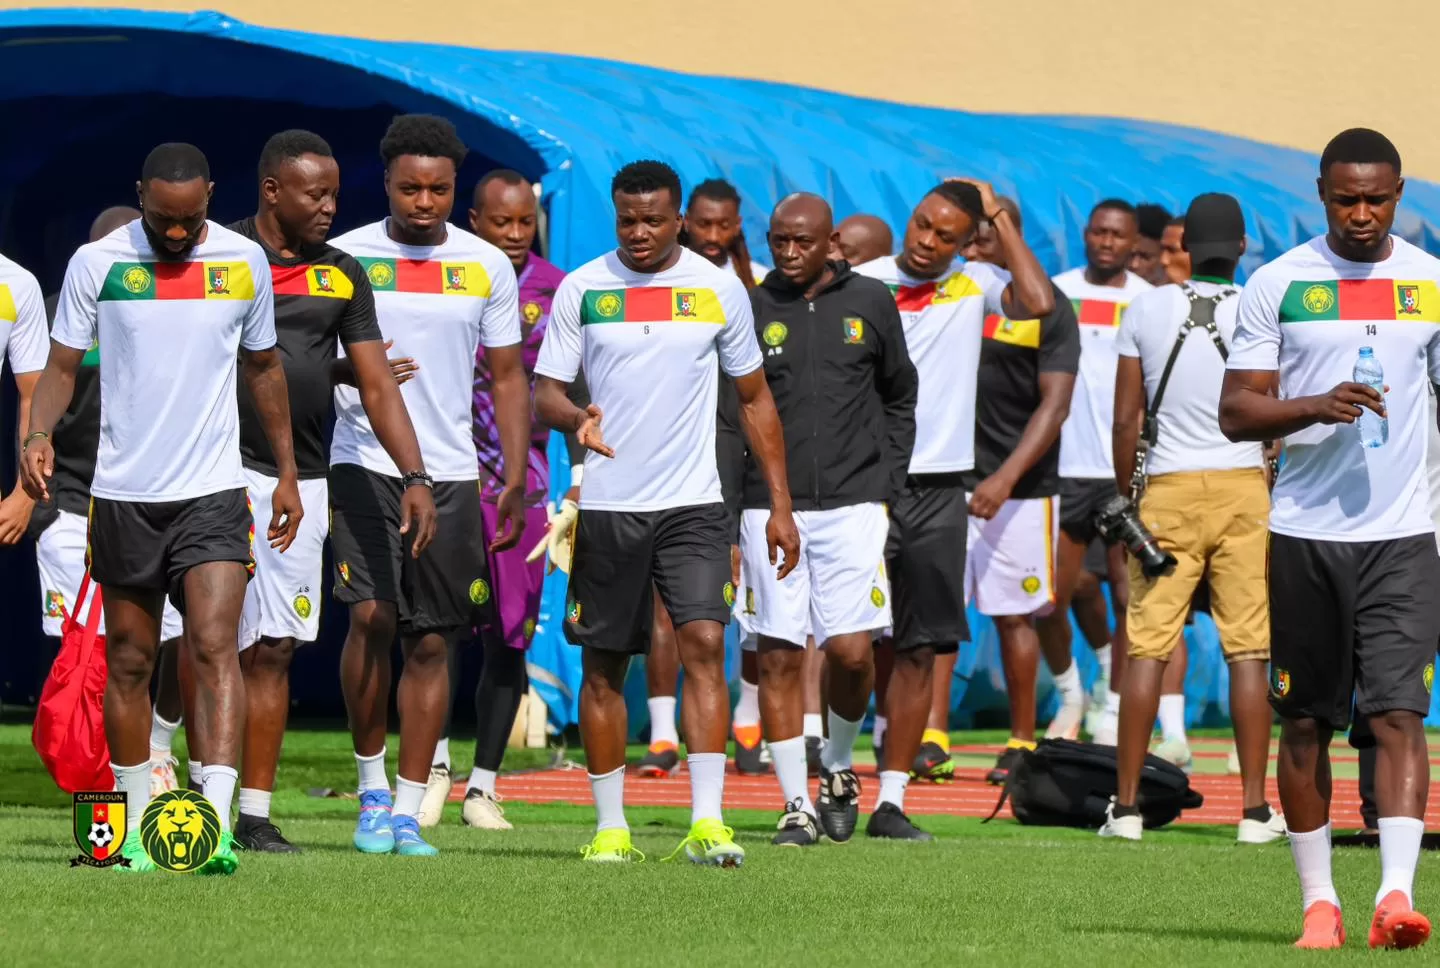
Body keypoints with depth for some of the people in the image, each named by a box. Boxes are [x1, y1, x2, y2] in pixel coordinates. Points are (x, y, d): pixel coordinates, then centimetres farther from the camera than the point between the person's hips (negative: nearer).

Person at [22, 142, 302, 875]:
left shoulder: (244, 262, 2)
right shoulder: (97, 264, -2)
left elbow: (263, 367, 15)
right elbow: (62, 364, 2)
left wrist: (287, 471, 16)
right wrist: (38, 434, -17)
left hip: (213, 492, 0)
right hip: (123, 493, 1)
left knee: (215, 646, -15)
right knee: (129, 662, 8)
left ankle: (216, 827, -24)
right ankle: (135, 827, 21)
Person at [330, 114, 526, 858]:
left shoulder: (487, 266, 6)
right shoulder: (345, 257, 0)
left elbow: (507, 377, 11)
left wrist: (516, 476, 4)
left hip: (451, 474, 2)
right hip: (364, 465, -2)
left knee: (431, 642, 3)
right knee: (371, 616, -17)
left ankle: (406, 812, 9)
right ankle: (371, 784, 3)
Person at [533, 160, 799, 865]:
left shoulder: (719, 289, 5)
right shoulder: (581, 290, 2)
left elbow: (755, 399, 12)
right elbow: (544, 392, 2)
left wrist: (780, 505, 8)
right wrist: (576, 416, -23)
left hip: (694, 505, 0)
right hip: (606, 507, 1)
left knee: (704, 644, -15)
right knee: (603, 665, 4)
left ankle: (707, 822, -18)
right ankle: (610, 826, 14)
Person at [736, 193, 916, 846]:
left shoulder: (869, 303, 6)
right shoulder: (749, 309, 3)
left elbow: (899, 398, 17)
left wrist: (889, 484, 9)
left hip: (852, 504, 0)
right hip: (768, 507, 0)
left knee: (851, 651, -8)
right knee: (779, 657, -2)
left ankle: (838, 769, 19)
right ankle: (796, 805, 5)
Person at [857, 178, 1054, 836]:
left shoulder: (975, 285, 6)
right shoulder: (861, 283, 2)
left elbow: (1039, 302, -14)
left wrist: (999, 217, -6)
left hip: (939, 489, 2)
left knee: (920, 651, 3)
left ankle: (891, 801, 7)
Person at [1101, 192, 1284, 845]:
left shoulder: (1146, 310, 2)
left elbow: (1126, 421, 4)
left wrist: (1125, 498, 14)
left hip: (1168, 491, 1)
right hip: (1242, 485, -1)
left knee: (1147, 649, 3)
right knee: (1248, 651, 2)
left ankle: (1126, 804, 3)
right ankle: (1255, 809, 1)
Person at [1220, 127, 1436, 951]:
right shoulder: (1278, 284, 2)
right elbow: (1237, 412, 0)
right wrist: (1317, 407, -18)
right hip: (1305, 533, 0)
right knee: (1307, 722, 5)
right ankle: (1319, 900, 13)